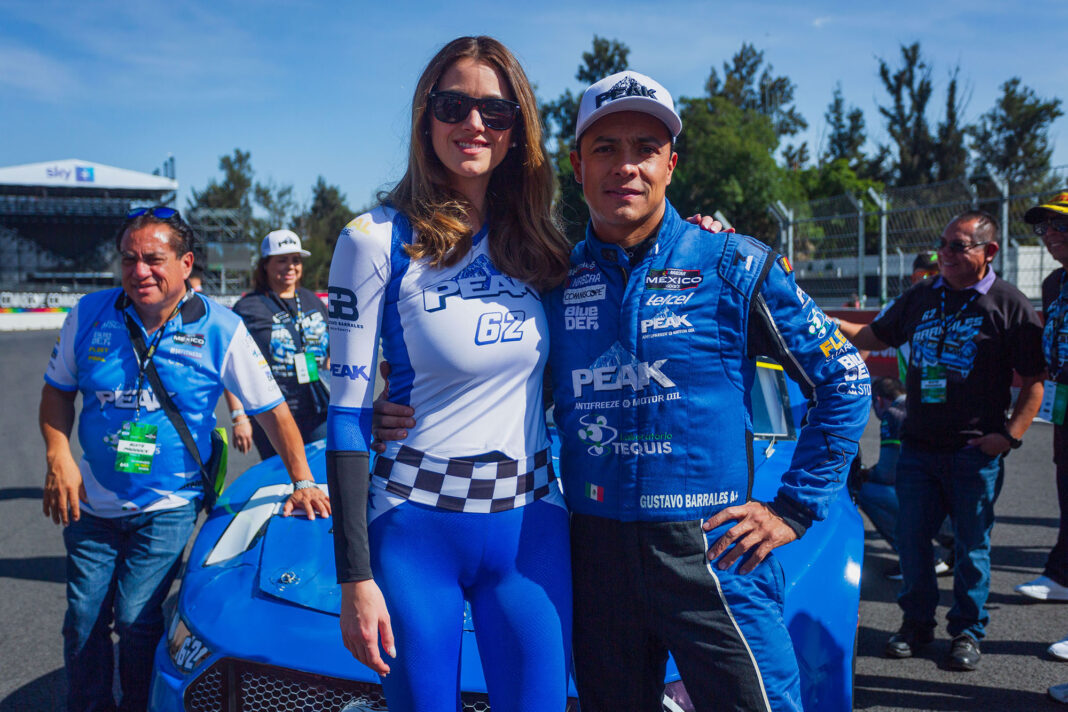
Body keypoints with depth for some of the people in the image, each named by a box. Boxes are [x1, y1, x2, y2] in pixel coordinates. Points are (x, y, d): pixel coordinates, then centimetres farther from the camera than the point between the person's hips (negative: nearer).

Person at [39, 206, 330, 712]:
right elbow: (57, 390, 10)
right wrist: (59, 457, -6)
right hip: (91, 505, 3)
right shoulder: (89, 315, -3)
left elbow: (273, 410, -5)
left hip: (168, 508, -3)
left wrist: (303, 482, -8)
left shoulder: (221, 330, -11)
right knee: (83, 622, 10)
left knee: (136, 621, -6)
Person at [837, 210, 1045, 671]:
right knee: (912, 538, 9)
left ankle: (967, 632, 23)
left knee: (971, 546, 6)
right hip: (918, 444, 4)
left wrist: (1010, 434, -12)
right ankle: (917, 623, 26)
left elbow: (1034, 381, -3)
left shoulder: (1009, 305, -4)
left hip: (975, 451, -4)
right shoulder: (922, 297, 9)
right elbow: (874, 337, 17)